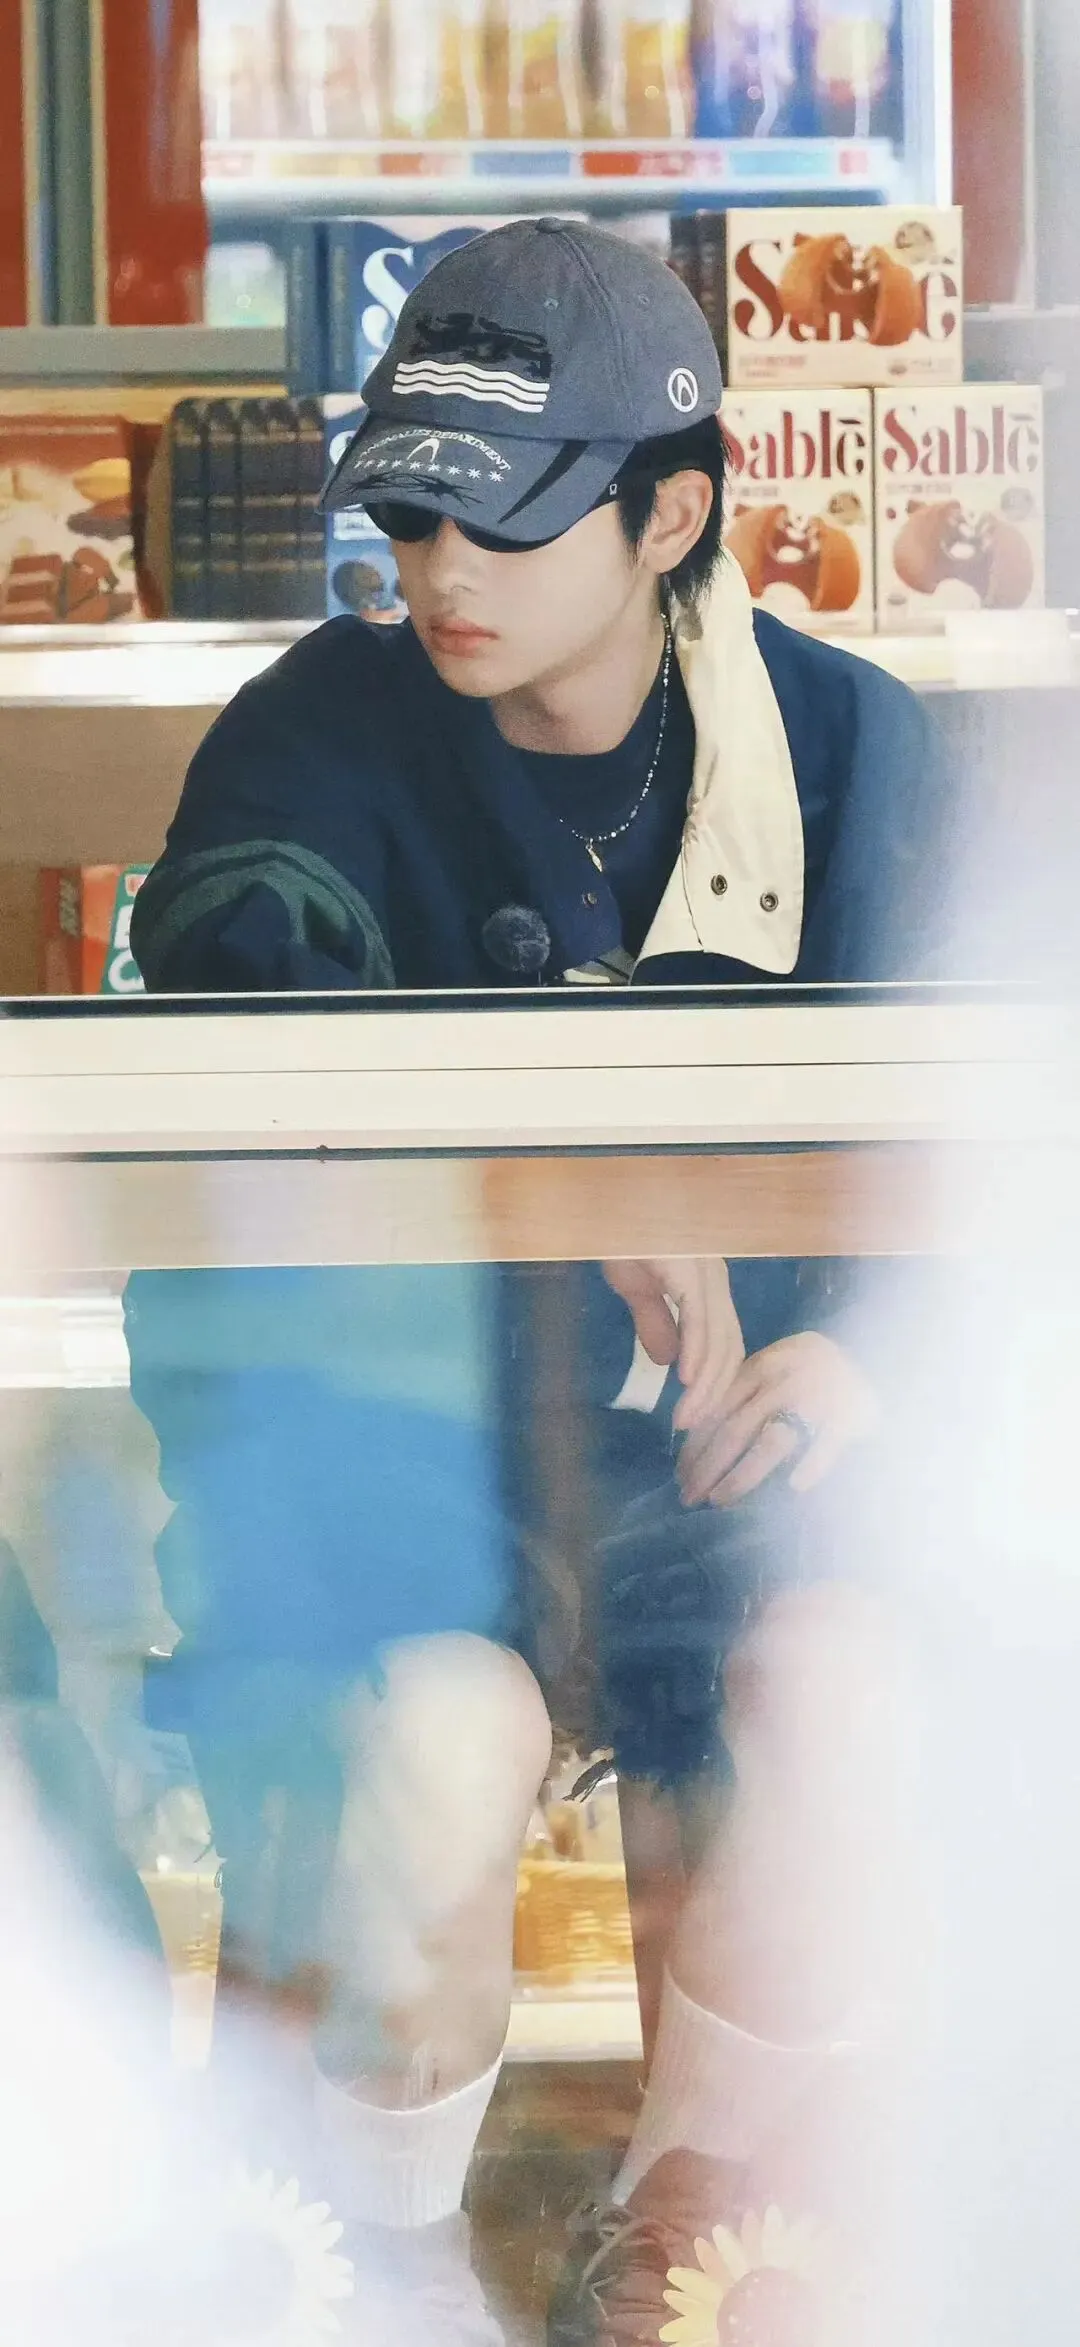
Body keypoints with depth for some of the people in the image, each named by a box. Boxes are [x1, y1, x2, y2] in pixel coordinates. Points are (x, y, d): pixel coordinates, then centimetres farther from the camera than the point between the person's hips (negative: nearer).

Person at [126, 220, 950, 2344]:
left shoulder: (846, 744, 1)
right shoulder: (324, 735, -6)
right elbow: (235, 963, -28)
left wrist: (860, 1338, -14)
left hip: (716, 1407, 2)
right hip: (386, 1401, -1)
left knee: (845, 1685, -28)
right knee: (445, 1725, -31)